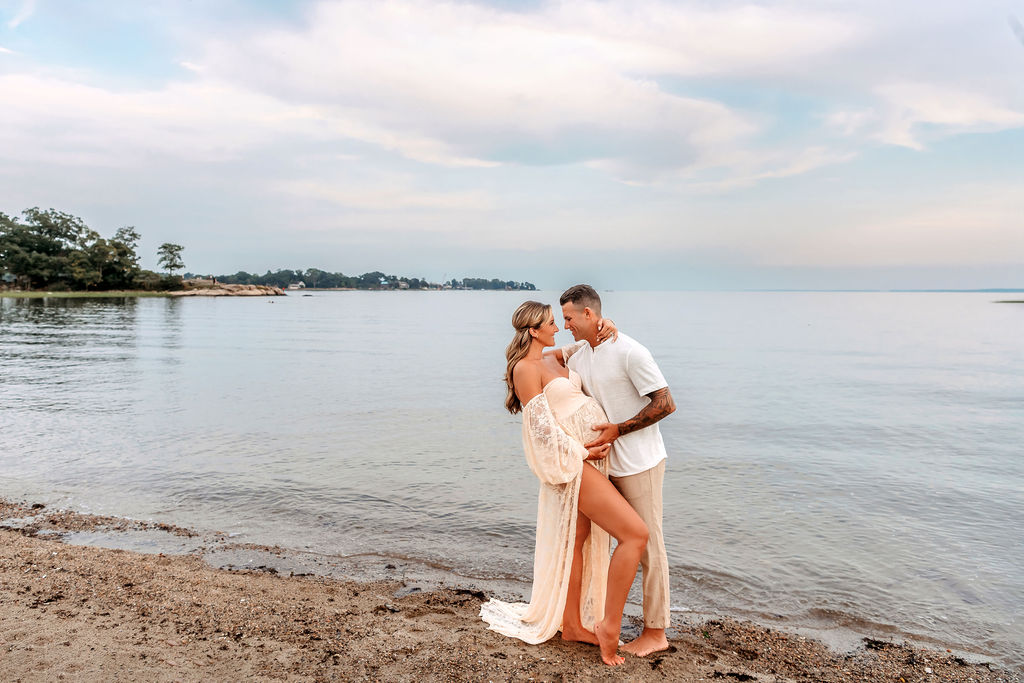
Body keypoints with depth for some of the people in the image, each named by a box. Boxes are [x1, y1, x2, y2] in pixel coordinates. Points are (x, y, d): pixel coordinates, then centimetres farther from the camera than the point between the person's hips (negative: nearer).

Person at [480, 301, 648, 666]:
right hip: (571, 463, -9)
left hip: (591, 457, 9)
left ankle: (573, 624, 29)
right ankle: (609, 626, -2)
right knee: (635, 534, -12)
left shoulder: (552, 359, 13)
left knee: (578, 540, 16)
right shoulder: (525, 368, -13)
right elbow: (541, 424, -17)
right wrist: (581, 452, -14)